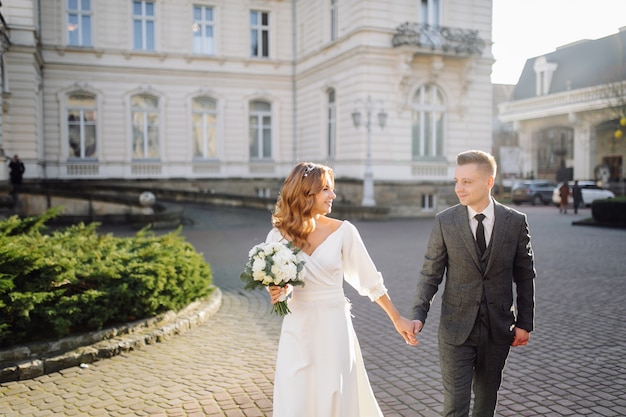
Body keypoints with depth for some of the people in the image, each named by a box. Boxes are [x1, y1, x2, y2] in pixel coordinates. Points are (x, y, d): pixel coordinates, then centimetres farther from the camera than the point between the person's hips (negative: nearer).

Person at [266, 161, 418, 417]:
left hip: (333, 328, -1)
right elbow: (274, 284, 10)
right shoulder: (279, 235, -3)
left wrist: (397, 319, 7)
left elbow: (370, 280, 2)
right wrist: (276, 293, -14)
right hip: (297, 331, 1)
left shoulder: (343, 231, -7)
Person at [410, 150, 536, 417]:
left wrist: (525, 322, 4)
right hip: (456, 329, -1)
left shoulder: (516, 222, -3)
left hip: (498, 329, 2)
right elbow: (430, 274, -3)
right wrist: (419, 314, -16)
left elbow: (525, 276, 4)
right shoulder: (444, 221, -6)